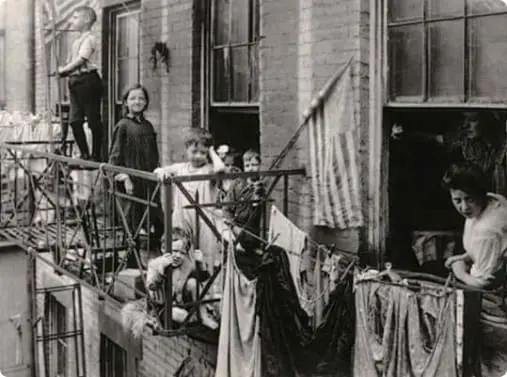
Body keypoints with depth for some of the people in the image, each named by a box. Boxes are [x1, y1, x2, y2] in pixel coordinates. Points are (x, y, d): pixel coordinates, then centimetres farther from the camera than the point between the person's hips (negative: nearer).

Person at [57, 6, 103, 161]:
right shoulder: (77, 41, 18)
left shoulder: (89, 39, -8)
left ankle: (96, 156, 4)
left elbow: (80, 60, -18)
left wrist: (64, 69, -9)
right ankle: (84, 154, 13)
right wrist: (63, 70, -2)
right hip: (74, 81, 9)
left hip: (87, 80, -9)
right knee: (74, 120, 5)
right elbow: (71, 62, 17)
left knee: (93, 121, -2)